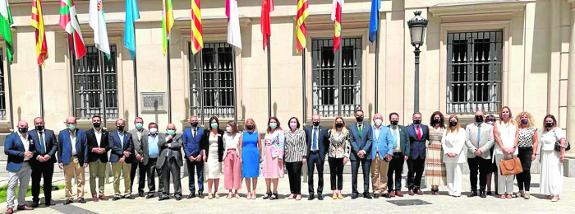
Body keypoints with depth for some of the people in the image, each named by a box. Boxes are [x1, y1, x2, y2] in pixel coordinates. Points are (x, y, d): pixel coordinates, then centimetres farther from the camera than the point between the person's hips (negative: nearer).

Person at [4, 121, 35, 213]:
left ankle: (21, 204, 23)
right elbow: (7, 150, -13)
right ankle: (10, 206, 5)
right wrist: (22, 154, -19)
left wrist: (32, 153, -5)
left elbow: (34, 149, 18)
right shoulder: (11, 137, -5)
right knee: (12, 187, -1)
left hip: (27, 166, 5)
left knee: (24, 186, 13)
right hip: (15, 166, -5)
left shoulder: (30, 137, 11)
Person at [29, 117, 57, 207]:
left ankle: (48, 200, 18)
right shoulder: (30, 133, 2)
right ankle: (35, 200, 15)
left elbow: (55, 145, 5)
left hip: (49, 160, 2)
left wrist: (49, 155, -9)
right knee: (35, 182, 4)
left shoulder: (50, 132, 9)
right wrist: (37, 156, -14)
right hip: (36, 162, -1)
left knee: (48, 182, 8)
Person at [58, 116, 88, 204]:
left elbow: (85, 147, 4)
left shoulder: (82, 133, 6)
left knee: (80, 180, 4)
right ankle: (68, 197, 14)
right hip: (67, 159, 0)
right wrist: (60, 161, -1)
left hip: (79, 159, 0)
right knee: (67, 180, 5)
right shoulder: (62, 133, 7)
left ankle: (80, 197, 12)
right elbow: (59, 148, 5)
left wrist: (85, 160, -2)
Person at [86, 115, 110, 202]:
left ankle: (101, 193, 14)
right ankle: (94, 195, 7)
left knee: (102, 176, 7)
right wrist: (93, 149, -15)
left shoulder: (105, 132, 11)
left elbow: (109, 144, 8)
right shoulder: (88, 133, 4)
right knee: (93, 176, 1)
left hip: (103, 158, 2)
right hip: (92, 158, -2)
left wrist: (104, 149, -10)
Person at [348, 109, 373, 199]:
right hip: (355, 154, 0)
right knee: (354, 174, 1)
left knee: (366, 174, 3)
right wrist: (357, 151, -10)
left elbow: (370, 140, 1)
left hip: (366, 154, 0)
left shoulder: (368, 126, 7)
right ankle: (354, 192, 10)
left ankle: (366, 192, 11)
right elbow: (351, 140, 1)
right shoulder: (351, 127, 6)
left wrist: (364, 150, -10)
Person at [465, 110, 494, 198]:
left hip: (485, 155, -1)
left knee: (483, 174, 3)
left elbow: (491, 140, -1)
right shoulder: (469, 127, 12)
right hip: (472, 155, 1)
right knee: (473, 173, 5)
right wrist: (474, 150, -10)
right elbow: (467, 140, 3)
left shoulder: (489, 127, 9)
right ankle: (473, 190, 14)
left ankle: (482, 191, 12)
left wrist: (482, 150, -12)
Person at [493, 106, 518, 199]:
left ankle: (509, 192, 7)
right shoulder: (497, 124, 9)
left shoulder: (514, 124, 15)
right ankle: (501, 192, 2)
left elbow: (516, 136, 7)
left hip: (512, 151, 2)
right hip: (500, 151, -2)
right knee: (501, 172, -3)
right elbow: (497, 137, 0)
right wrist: (504, 148, -9)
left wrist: (513, 148, -7)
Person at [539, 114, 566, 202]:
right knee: (546, 174, 6)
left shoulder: (557, 130, -6)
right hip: (545, 156, 7)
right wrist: (541, 155, 17)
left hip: (554, 156, -7)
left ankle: (556, 195, -5)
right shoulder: (544, 132, 16)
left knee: (555, 174, -7)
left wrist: (562, 154, -24)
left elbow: (563, 142, -17)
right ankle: (548, 193, 13)